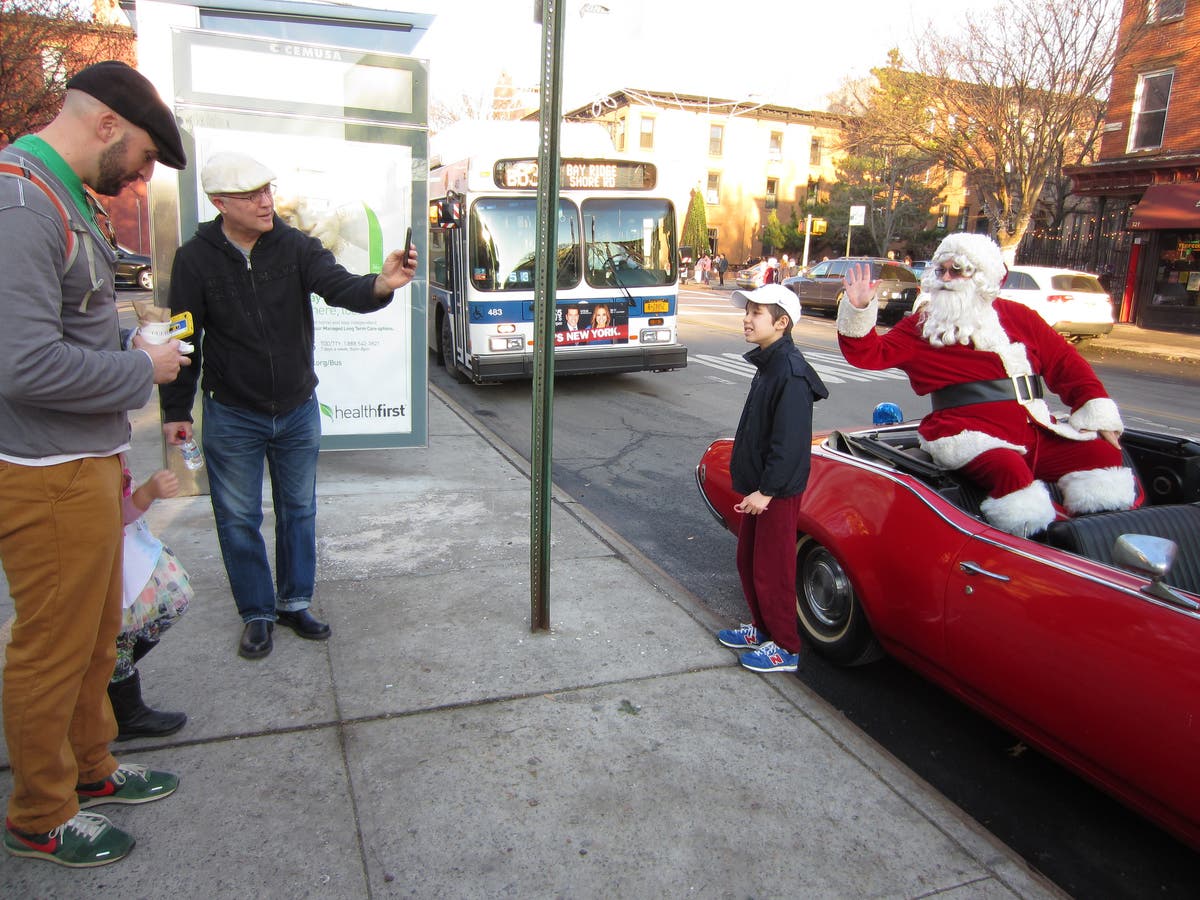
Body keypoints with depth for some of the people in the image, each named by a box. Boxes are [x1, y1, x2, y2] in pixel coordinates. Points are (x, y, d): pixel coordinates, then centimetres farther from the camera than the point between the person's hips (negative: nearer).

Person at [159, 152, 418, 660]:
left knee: (298, 511, 13)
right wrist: (176, 410, 0)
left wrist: (380, 285, -45)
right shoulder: (196, 259, -9)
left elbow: (339, 288, -22)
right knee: (239, 520, 7)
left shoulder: (295, 246, -7)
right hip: (231, 417, -1)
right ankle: (257, 614, 25)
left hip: (298, 411, 2)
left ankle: (295, 603, 31)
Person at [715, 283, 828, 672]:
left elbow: (789, 441, -25)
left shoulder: (790, 372, -22)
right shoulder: (769, 364, 10)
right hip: (758, 487, 10)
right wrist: (753, 485, 18)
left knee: (772, 570, 2)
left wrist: (766, 490, -23)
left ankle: (785, 648, 18)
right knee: (748, 562, 19)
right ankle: (762, 629, 36)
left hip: (777, 493, -10)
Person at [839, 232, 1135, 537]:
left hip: (1037, 433, 5)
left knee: (1102, 454, -12)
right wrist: (858, 311, -15)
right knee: (1009, 470, -34)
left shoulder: (1018, 317, 17)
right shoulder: (922, 325, 10)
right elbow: (871, 353, 1)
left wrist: (1098, 413, 4)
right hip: (971, 436, -4)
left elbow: (1064, 363, 15)